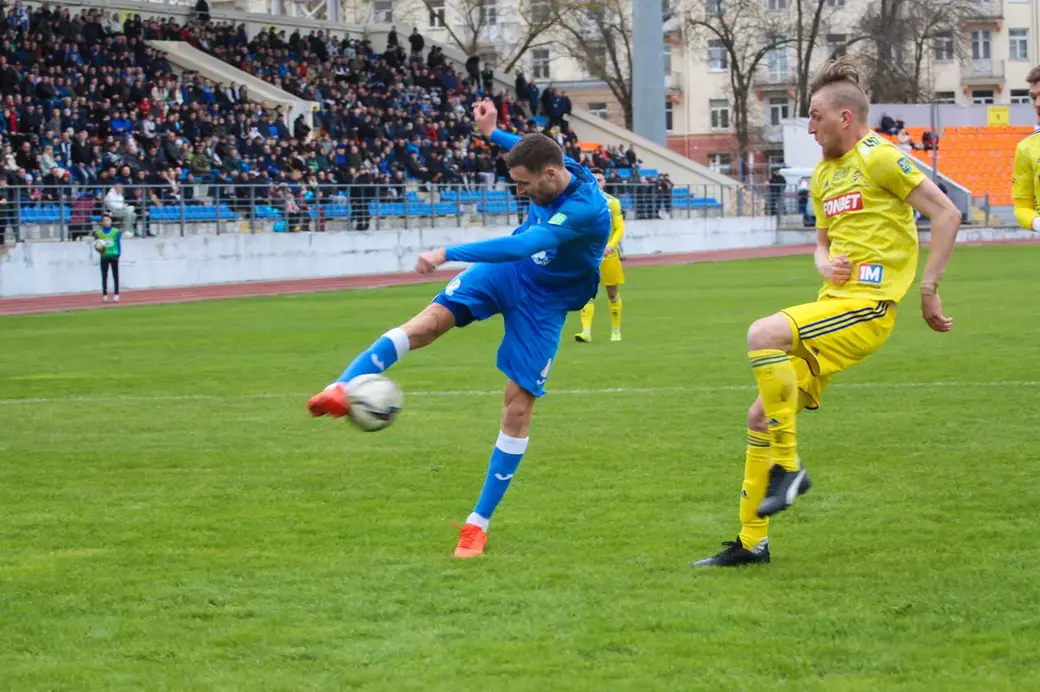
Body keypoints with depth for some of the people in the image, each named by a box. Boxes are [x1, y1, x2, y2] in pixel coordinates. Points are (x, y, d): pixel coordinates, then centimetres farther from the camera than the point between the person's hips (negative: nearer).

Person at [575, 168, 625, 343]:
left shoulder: (613, 202, 1)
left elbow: (620, 229, -3)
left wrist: (610, 245, -18)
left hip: (608, 253, 0)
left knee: (612, 294, 9)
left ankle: (616, 331, 23)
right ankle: (586, 331, -17)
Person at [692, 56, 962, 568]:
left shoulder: (879, 158, -7)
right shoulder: (824, 174, 19)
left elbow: (947, 215, -11)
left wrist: (928, 290, -12)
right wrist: (825, 264, 4)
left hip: (866, 304, -9)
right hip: (832, 302, 9)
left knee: (764, 334, -31)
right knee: (761, 414, 5)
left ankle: (787, 466, -20)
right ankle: (752, 541, 15)